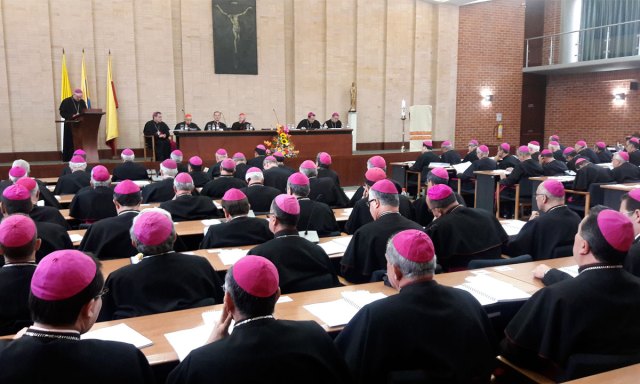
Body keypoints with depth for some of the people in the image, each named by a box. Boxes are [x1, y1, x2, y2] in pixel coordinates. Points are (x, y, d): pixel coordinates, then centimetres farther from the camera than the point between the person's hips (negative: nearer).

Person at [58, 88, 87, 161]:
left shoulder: (82, 102, 9)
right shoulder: (66, 102, -3)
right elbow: (62, 113, -4)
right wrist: (72, 116, -17)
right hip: (70, 126, -3)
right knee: (69, 142, 0)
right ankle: (68, 159, 5)